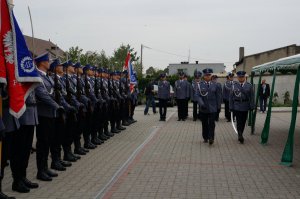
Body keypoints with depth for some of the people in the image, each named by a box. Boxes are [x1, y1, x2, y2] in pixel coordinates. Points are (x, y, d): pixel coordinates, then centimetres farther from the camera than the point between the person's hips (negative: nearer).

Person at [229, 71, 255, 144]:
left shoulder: (249, 85, 1)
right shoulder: (234, 85, -2)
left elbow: (252, 97, 2)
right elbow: (231, 97, 1)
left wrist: (252, 106, -4)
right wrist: (231, 107, -2)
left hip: (245, 107, 2)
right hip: (237, 106, -2)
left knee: (243, 122, 10)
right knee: (239, 121, -8)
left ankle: (240, 135, 25)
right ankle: (240, 135, -10)